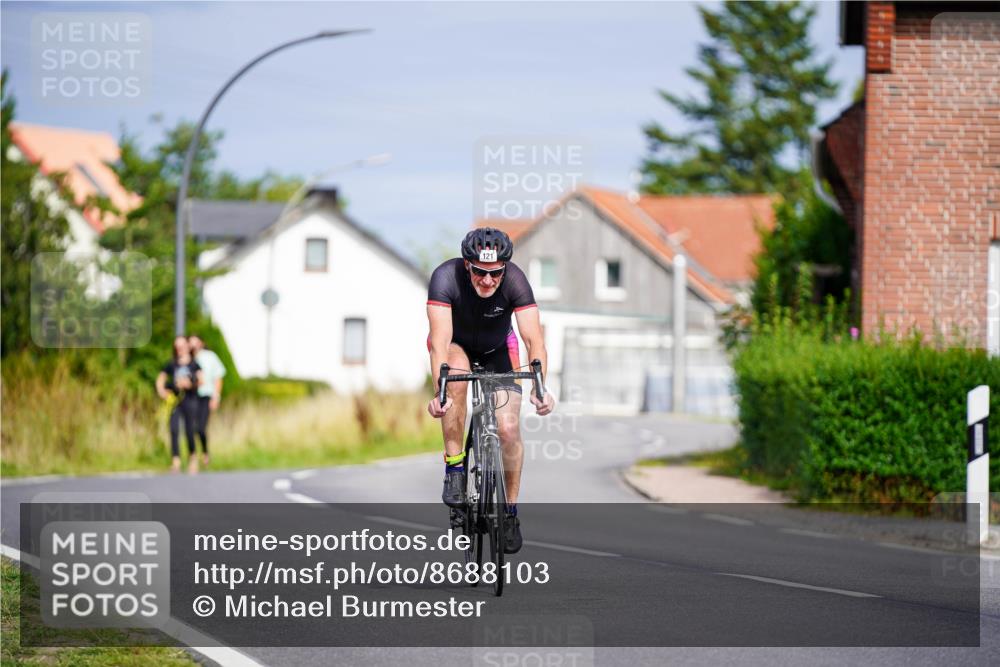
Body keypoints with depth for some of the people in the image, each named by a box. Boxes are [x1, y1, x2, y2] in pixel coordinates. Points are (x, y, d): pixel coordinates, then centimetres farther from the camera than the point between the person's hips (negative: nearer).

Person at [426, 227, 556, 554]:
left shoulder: (515, 280, -31)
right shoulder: (446, 277, -35)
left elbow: (534, 340, -37)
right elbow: (440, 341, -43)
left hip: (497, 348, 1)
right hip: (456, 344, -1)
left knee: (509, 428, -13)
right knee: (457, 378, -35)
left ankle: (510, 510, 8)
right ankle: (454, 468, -20)